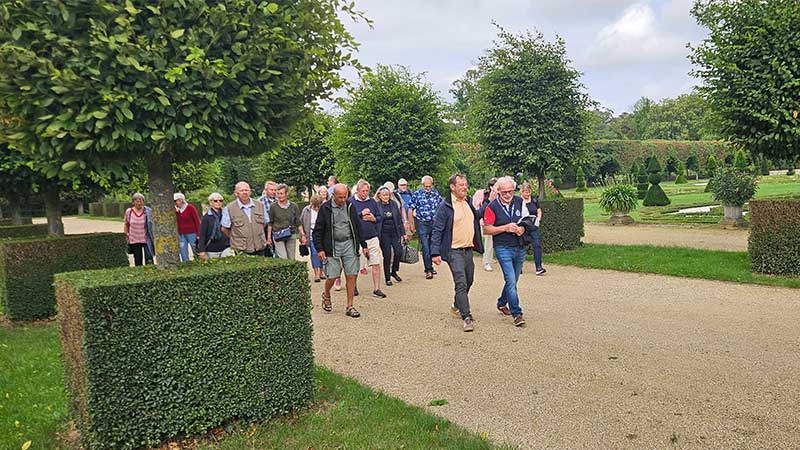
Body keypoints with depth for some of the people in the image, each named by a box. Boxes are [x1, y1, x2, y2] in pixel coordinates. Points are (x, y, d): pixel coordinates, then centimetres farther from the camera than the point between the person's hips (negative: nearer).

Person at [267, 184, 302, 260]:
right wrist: (269, 237, 3)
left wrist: (302, 234, 1)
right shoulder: (273, 207, -1)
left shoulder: (294, 206, 4)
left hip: (291, 236, 2)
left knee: (291, 259, 5)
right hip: (278, 236, -2)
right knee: (283, 259, -13)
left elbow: (298, 223, 8)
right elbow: (270, 223, 5)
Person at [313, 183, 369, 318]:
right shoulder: (325, 208, -4)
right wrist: (319, 249, -9)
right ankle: (326, 296, 28)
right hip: (332, 246, -3)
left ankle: (349, 307, 9)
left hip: (349, 244, 3)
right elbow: (317, 230, -2)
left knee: (351, 275, -1)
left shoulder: (350, 207, 7)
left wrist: (363, 245, 14)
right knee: (332, 276, -4)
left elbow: (357, 227, 15)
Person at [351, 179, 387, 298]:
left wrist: (373, 218, -7)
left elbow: (380, 218, 14)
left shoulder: (372, 202, 9)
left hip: (372, 237, 3)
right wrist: (361, 214, -15)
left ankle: (376, 289, 5)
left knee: (376, 264, -2)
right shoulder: (350, 202, -2)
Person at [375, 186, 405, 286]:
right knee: (387, 255, 0)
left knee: (399, 252, -5)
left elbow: (399, 219, 9)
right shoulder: (376, 205, -6)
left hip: (395, 232, 3)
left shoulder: (394, 204, 5)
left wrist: (402, 233, 7)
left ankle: (394, 271, 21)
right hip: (383, 234, -3)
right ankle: (387, 278, 15)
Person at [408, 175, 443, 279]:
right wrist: (411, 224, -3)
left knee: (432, 246, 12)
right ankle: (428, 270, -4)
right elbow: (410, 209, -1)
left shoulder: (436, 193, 5)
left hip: (434, 223, 4)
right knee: (425, 246, -8)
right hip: (422, 224, -3)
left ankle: (430, 266, 26)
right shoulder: (417, 194, -5)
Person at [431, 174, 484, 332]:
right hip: (454, 251, -7)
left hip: (469, 249, 7)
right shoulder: (445, 206, -10)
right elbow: (437, 230, -11)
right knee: (461, 284, -11)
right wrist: (435, 253, -17)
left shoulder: (468, 203, 11)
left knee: (468, 281, 18)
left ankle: (457, 306, 39)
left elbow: (476, 217, 26)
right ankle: (467, 318, -9)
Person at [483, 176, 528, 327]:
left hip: (520, 247, 5)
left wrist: (522, 228, -8)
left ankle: (502, 303, 37)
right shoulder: (492, 206, -8)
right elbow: (486, 230, -9)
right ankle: (517, 314, -8)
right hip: (503, 248, -5)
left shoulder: (519, 202, 5)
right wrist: (505, 228, -20)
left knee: (513, 280, 15)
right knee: (511, 280, -12)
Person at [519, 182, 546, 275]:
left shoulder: (534, 200, 7)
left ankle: (538, 267, -9)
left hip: (533, 227, 3)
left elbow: (539, 212, 15)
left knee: (537, 245, -9)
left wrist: (538, 219, -2)